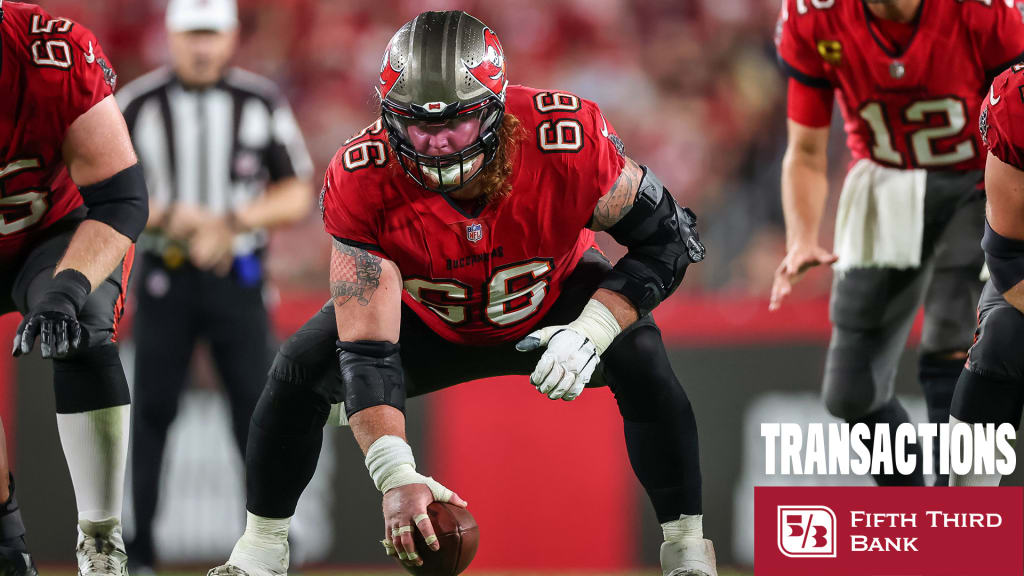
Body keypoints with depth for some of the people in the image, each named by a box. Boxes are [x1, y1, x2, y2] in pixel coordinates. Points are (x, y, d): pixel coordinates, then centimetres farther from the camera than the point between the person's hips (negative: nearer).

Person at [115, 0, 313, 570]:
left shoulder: (262, 102, 0)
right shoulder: (138, 104, -2)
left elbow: (297, 197, 1)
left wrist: (232, 223, -15)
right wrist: (171, 218, -18)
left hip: (238, 279, 0)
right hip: (164, 279, 0)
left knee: (257, 408, -6)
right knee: (151, 410, -1)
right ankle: (135, 552, 4)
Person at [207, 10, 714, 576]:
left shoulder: (569, 139, -37)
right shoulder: (361, 182, -35)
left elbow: (667, 239, -22)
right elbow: (367, 353, -35)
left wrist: (592, 331, -38)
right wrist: (395, 475, -50)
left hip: (555, 301, -1)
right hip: (427, 318, 1)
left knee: (640, 359, -27)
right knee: (301, 369, -14)